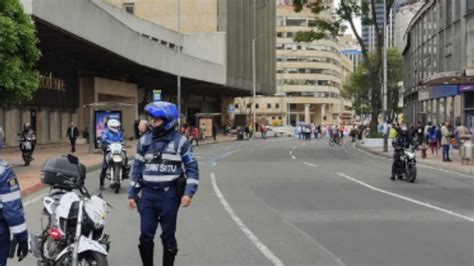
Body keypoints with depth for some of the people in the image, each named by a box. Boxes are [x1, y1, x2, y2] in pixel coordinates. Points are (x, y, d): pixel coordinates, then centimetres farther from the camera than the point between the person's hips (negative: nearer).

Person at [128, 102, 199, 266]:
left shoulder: (180, 141, -3)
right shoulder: (144, 141, 7)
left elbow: (192, 168, -1)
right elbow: (137, 168, 12)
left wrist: (189, 192, -12)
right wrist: (132, 194, 8)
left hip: (169, 195, -3)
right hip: (147, 194, 3)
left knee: (168, 236, 6)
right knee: (145, 236, 4)